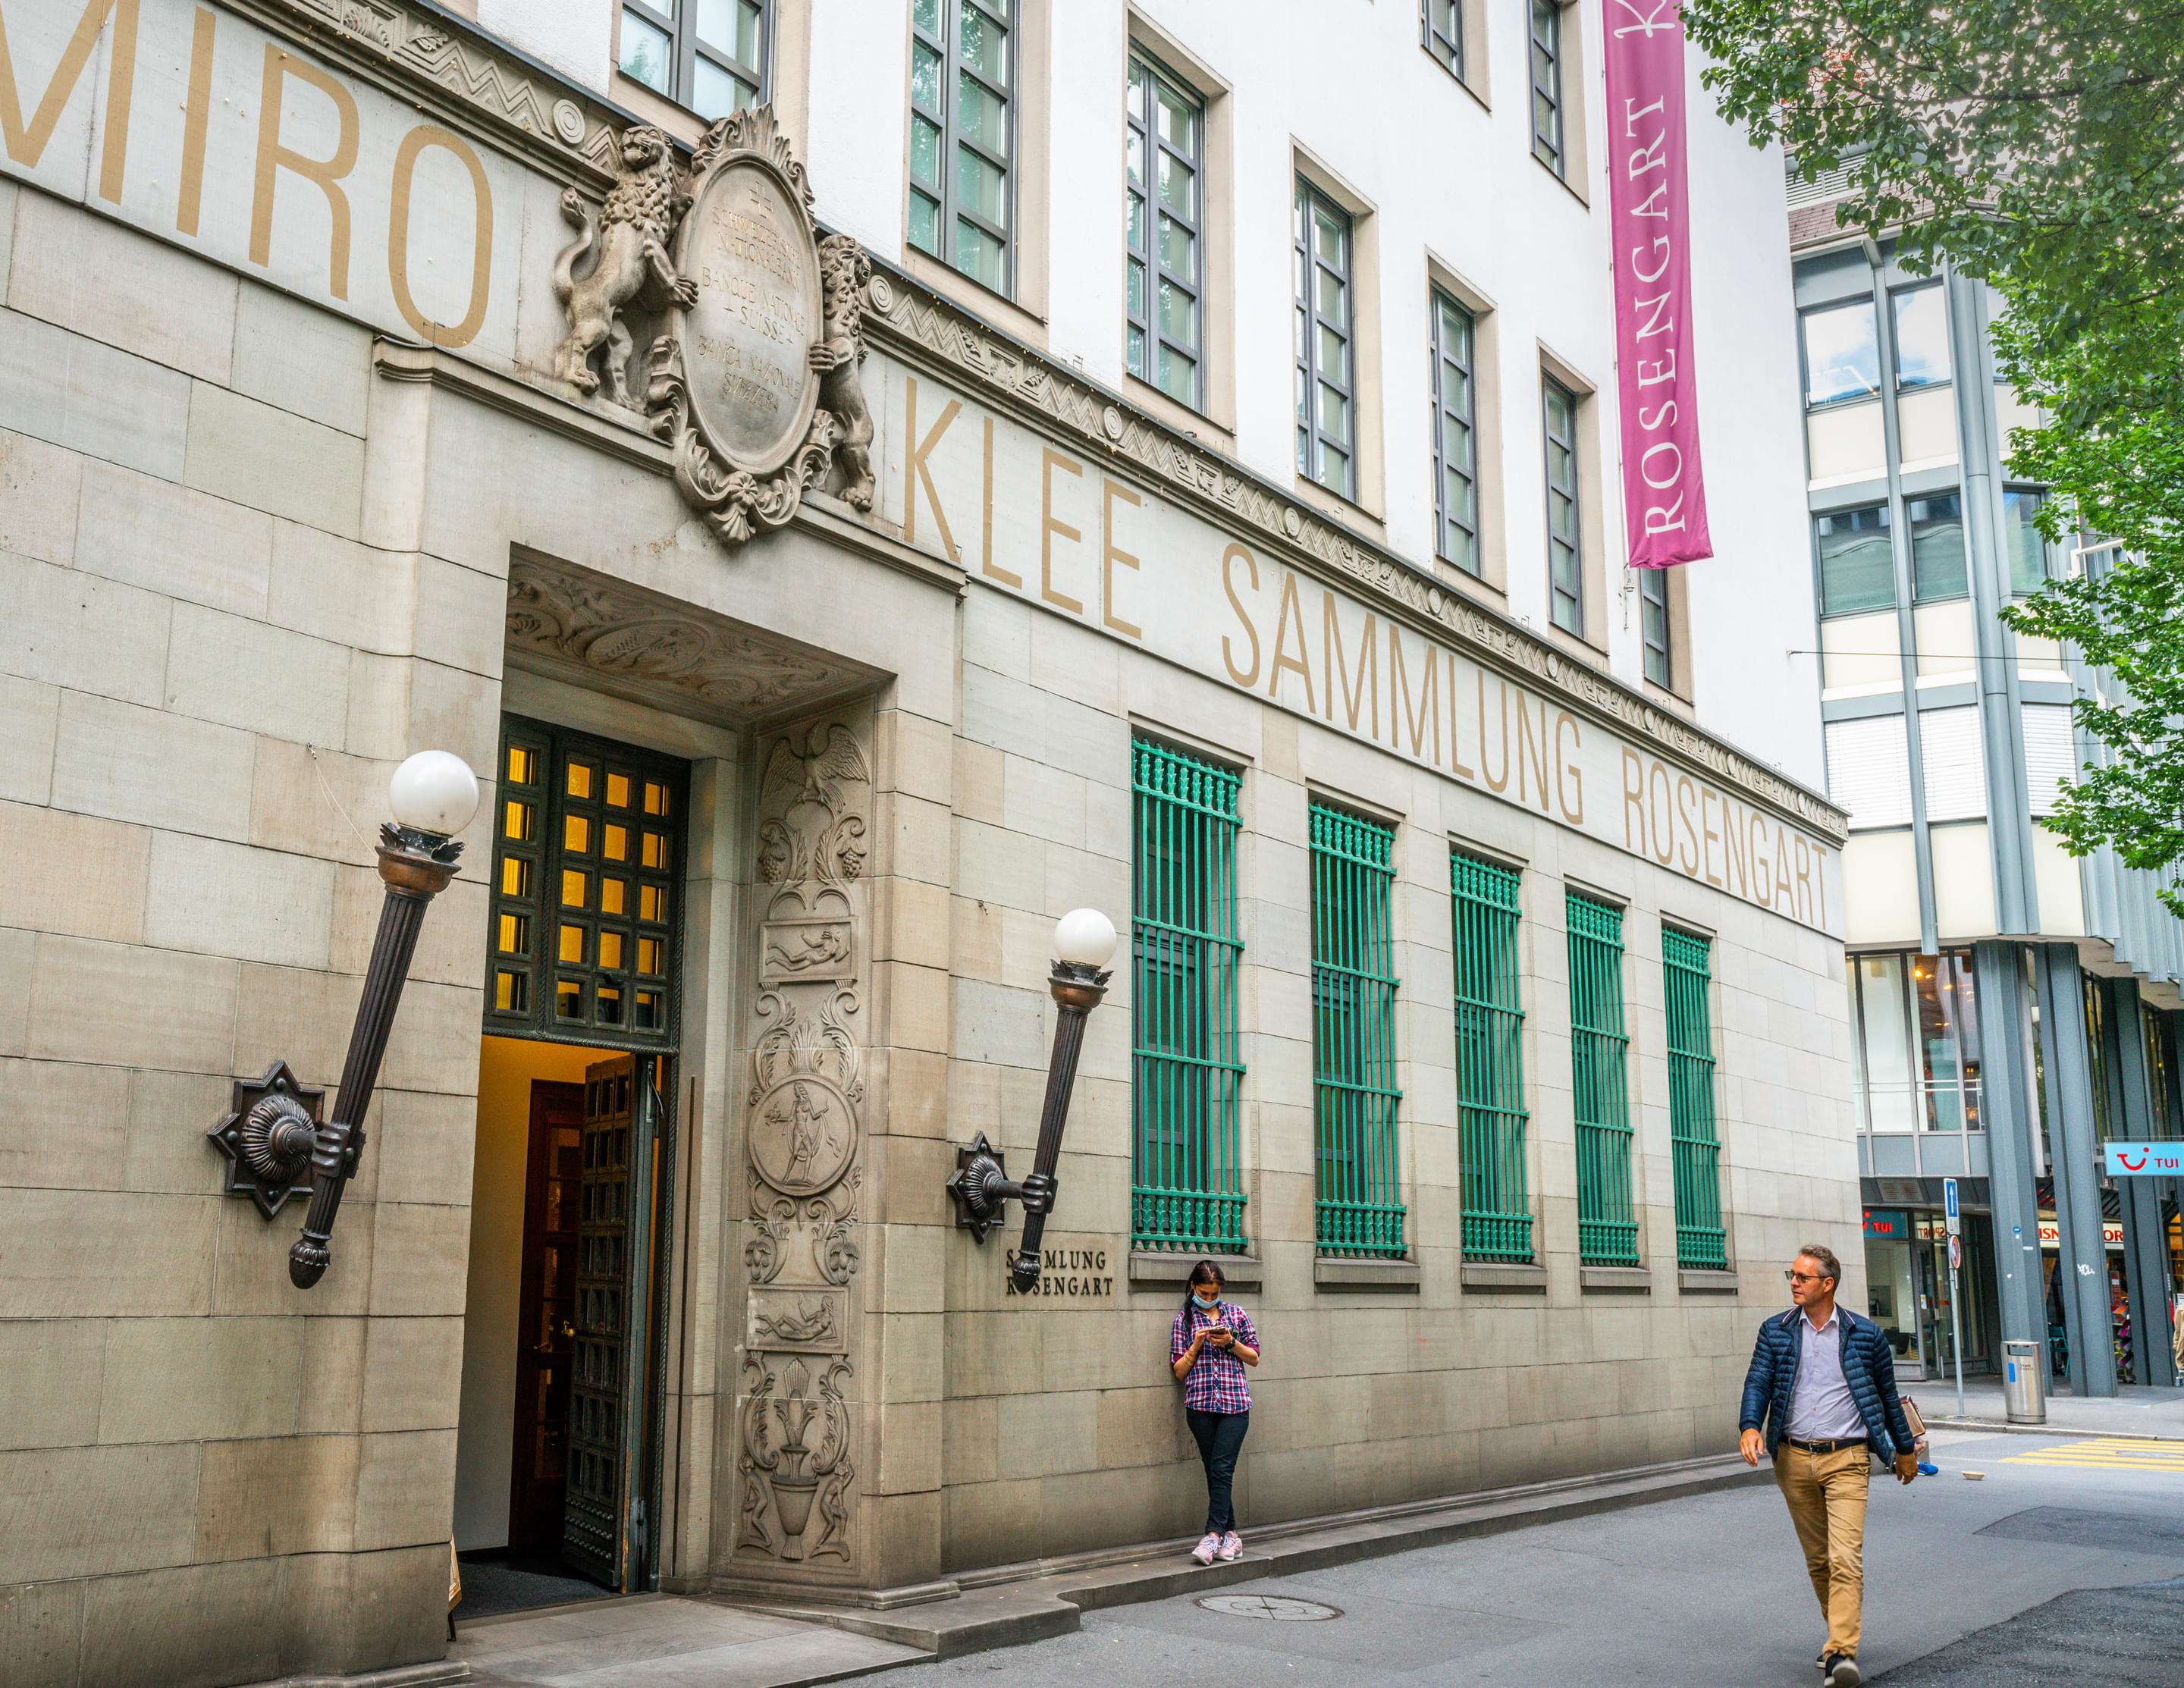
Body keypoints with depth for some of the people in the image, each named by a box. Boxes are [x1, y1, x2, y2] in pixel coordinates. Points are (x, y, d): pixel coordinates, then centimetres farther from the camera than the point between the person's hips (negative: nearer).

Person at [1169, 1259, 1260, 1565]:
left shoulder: (1236, 1314, 11)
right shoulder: (1184, 1320, 9)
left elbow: (1254, 1358, 14)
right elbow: (1179, 1371, 7)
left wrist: (1231, 1343, -4)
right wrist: (1196, 1345, -8)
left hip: (1235, 1402, -1)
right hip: (1200, 1404, 1)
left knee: (1222, 1469, -12)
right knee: (1214, 1471, 2)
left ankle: (1213, 1535, -15)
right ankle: (1231, 1535, 10)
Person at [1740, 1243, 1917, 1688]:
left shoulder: (1865, 1334, 3)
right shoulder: (1774, 1331, 7)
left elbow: (1887, 1395, 14)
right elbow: (1758, 1383, 0)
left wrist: (1905, 1450, 22)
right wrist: (1750, 1426, -19)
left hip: (1847, 1459, -3)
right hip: (1794, 1459, 3)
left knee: (1845, 1558, -14)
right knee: (1817, 1559, 12)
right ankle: (1839, 1630, 30)